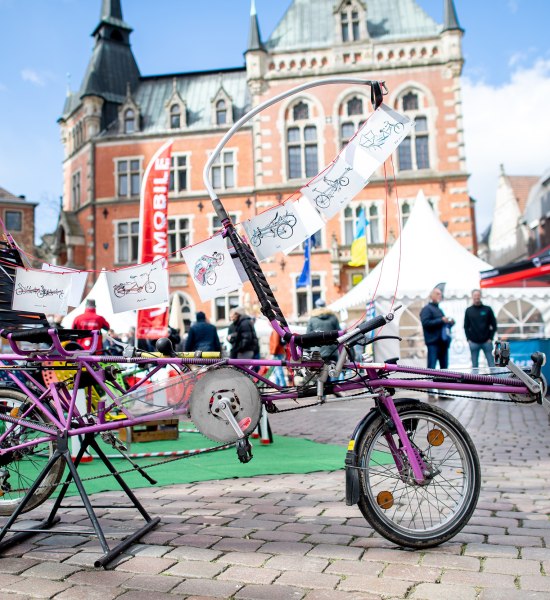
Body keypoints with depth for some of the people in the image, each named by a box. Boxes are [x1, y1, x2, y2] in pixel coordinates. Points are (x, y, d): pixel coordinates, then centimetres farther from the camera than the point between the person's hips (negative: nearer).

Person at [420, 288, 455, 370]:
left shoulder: (439, 310, 23)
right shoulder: (427, 309, -2)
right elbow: (425, 323, -17)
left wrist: (450, 322, 9)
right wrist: (441, 320, -19)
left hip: (443, 342, 9)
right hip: (433, 342, -9)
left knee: (444, 367, 10)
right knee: (431, 367, -10)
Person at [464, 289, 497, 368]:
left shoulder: (487, 309, 4)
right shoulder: (468, 310, 7)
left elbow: (494, 325, 4)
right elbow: (466, 326, 9)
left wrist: (490, 338, -4)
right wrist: (468, 339, 0)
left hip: (486, 342, -1)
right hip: (473, 342, 1)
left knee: (491, 364, 0)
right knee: (475, 365, 5)